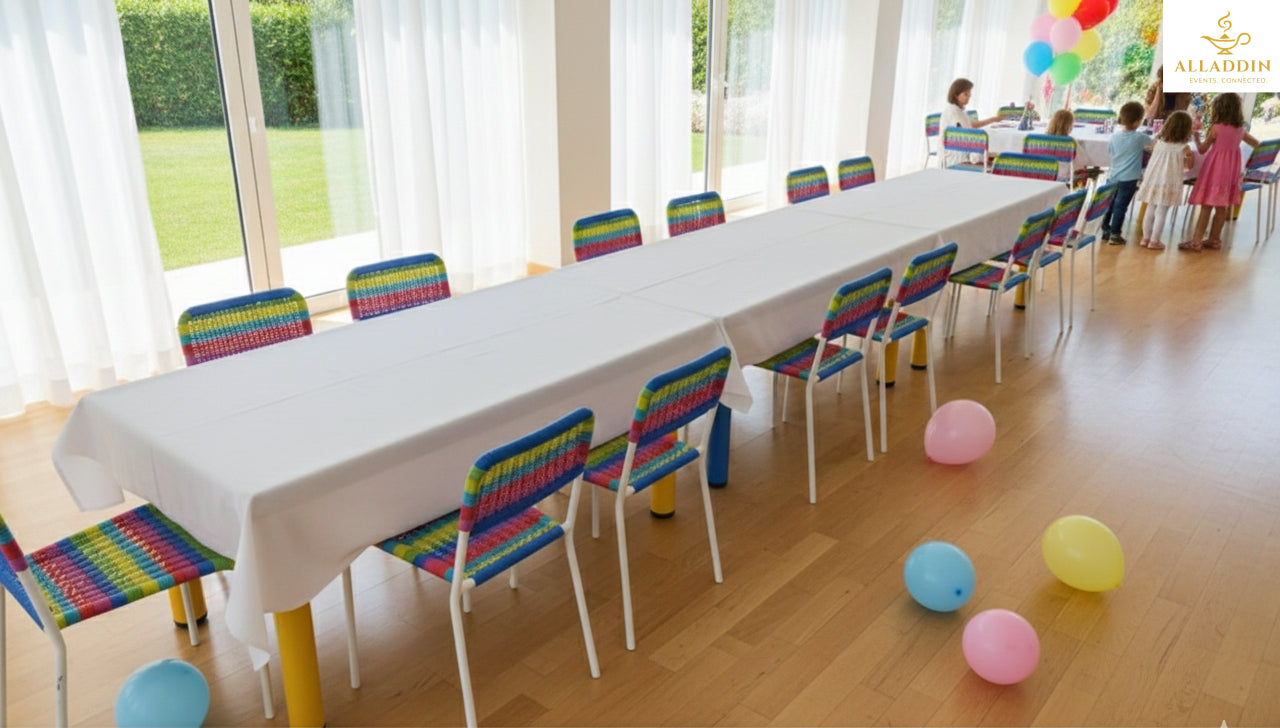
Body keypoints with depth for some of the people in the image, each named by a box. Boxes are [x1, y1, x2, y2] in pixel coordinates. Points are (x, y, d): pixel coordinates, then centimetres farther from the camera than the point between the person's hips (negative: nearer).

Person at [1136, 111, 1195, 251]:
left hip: (1152, 180, 4)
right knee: (1161, 213, 2)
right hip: (1169, 184, -4)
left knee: (1150, 211, 14)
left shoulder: (1158, 141, -2)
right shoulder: (1184, 148, -10)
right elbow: (1189, 166, 0)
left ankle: (1146, 238, 20)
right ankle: (1154, 240, 5)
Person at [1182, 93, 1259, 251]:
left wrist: (1196, 136, 9)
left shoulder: (1215, 128, -13)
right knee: (1222, 207, 12)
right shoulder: (1240, 129, 5)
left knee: (1206, 206, -4)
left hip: (1214, 170, -6)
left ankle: (1196, 241, -4)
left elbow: (1202, 149, -4)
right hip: (1231, 171, 6)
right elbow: (1256, 143, 17)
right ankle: (1214, 239, 20)